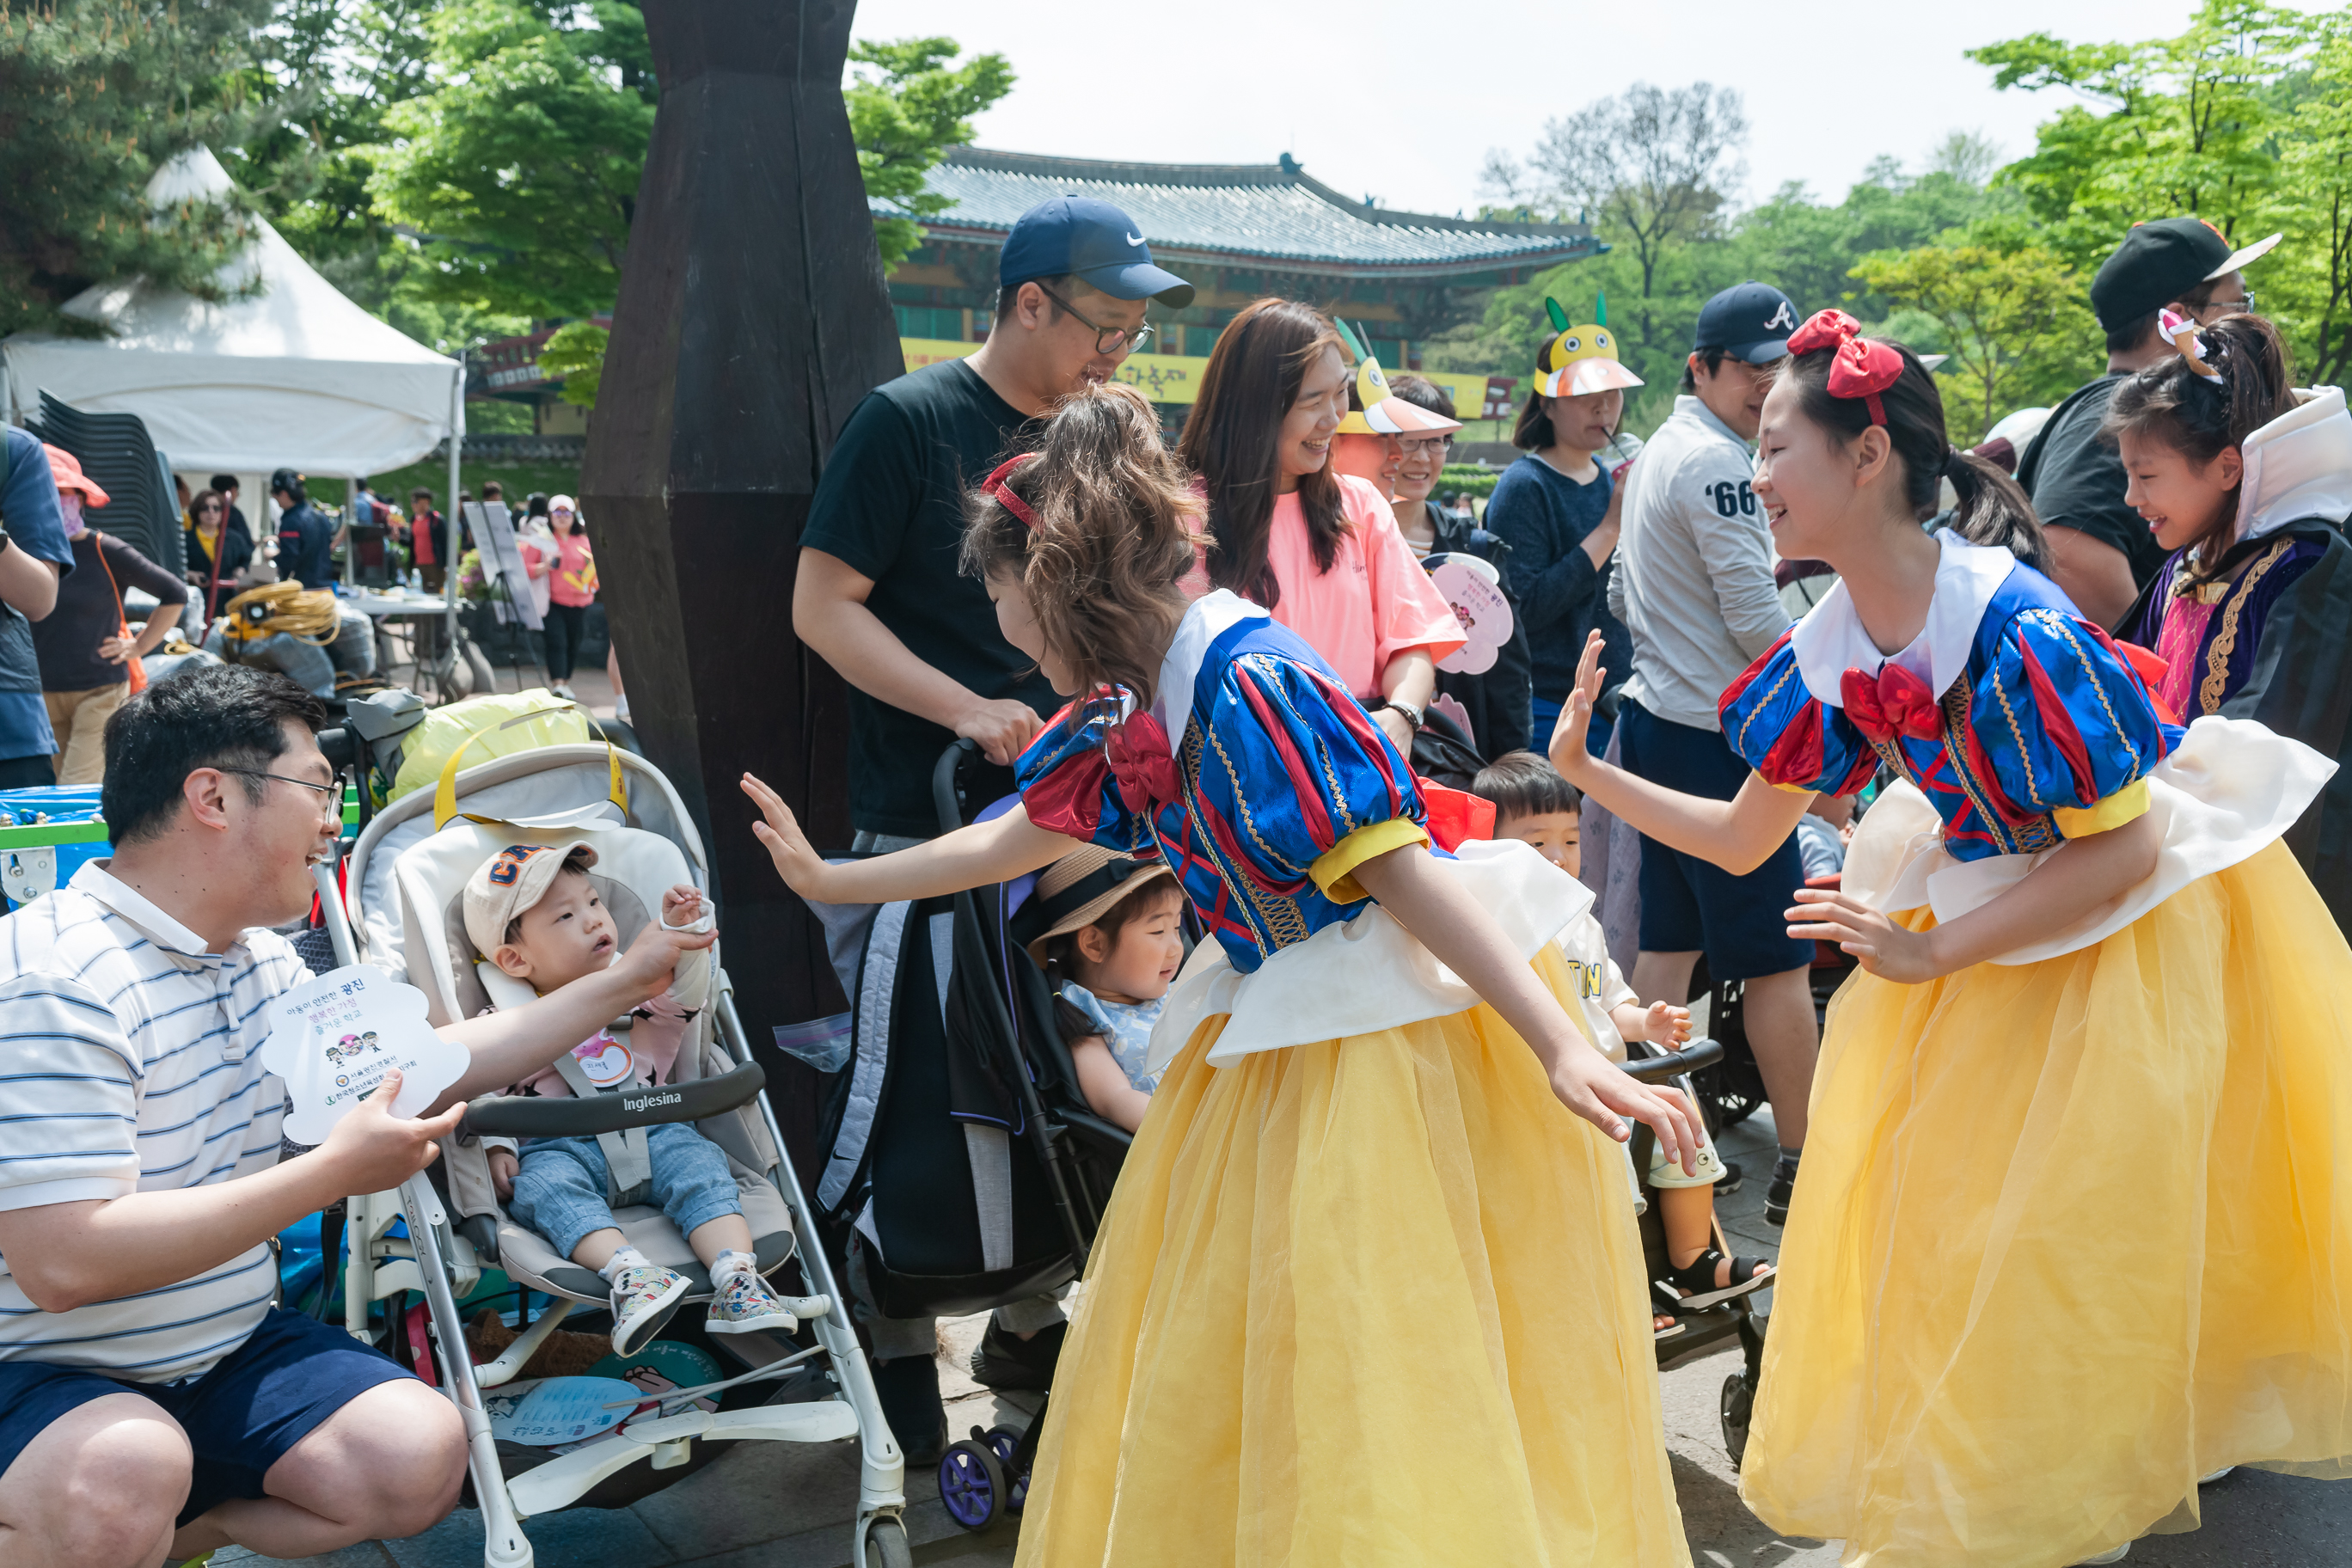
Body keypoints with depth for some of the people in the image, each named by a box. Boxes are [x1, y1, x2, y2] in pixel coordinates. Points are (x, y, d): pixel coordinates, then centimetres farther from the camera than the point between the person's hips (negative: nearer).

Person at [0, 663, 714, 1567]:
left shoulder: (256, 960, 8)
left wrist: (623, 985, 17)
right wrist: (335, 1173, -23)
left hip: (226, 1352, 7)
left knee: (422, 1455, -15)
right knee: (128, 1476, -38)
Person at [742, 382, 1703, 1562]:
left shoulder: (1248, 682, -22)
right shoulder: (1125, 710, 6)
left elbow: (1400, 873, -24)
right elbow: (1013, 841, 22)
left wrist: (1563, 1051, -27)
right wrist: (828, 879, 30)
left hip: (1397, 1018, -9)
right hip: (1281, 1022, 9)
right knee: (1218, 1343, 17)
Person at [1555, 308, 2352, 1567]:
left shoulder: (2012, 627, -31)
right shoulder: (1826, 652, -10)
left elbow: (2120, 851, -24)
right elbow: (1741, 839, 1)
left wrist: (1928, 954, -28)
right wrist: (1591, 772, -9)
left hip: (2137, 929, -6)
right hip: (1987, 919, 7)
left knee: (2071, 1247, 4)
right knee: (1935, 1218, 12)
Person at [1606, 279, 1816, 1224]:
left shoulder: (1656, 452, 16)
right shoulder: (1716, 462, -14)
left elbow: (1624, 598, 23)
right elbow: (1757, 622, -18)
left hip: (1655, 719, 10)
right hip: (1717, 735, -10)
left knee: (1670, 939, 14)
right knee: (1779, 954, -2)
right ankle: (1802, 1166, 5)